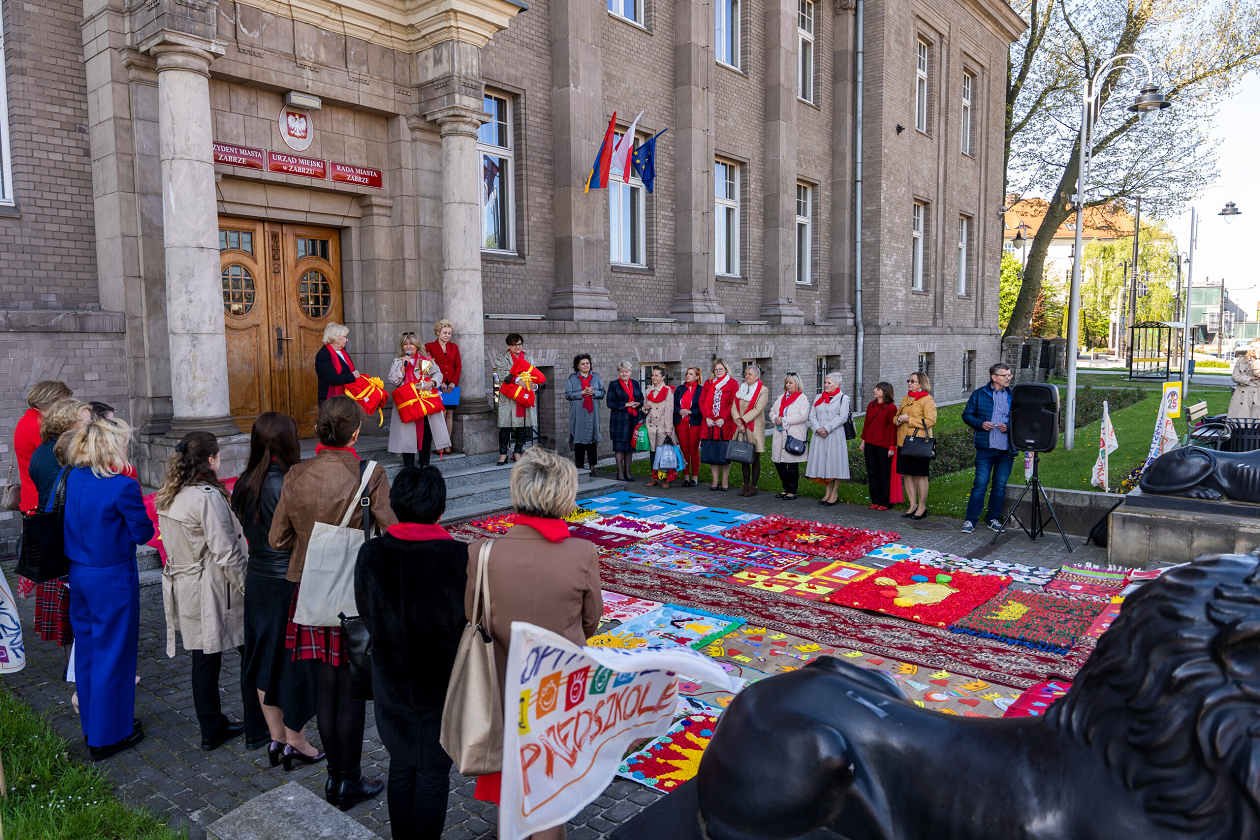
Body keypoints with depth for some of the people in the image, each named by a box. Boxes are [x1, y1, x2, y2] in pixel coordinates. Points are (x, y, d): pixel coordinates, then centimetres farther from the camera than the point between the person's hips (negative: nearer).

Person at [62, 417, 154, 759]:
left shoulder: (72, 478, -2)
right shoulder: (122, 487, -22)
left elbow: (71, 523, 9)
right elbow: (142, 533, -13)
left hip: (78, 575, 7)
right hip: (112, 579, -7)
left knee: (86, 649, 19)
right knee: (112, 653, 6)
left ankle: (91, 723, 36)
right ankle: (108, 736, 17)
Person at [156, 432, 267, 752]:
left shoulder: (166, 497, 5)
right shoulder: (207, 497, -21)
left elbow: (172, 544, 13)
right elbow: (225, 553, -21)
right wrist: (247, 588, -14)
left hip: (185, 589, 8)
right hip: (215, 590, -8)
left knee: (204, 659, 16)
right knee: (252, 655, 6)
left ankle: (212, 730, 27)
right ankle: (257, 730, 13)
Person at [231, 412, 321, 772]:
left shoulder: (244, 484, 1)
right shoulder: (288, 486, -22)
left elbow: (249, 532, 9)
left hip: (256, 578, 7)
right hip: (290, 584, -7)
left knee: (266, 658, 16)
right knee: (295, 659, 7)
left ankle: (276, 739, 30)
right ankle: (295, 743, 20)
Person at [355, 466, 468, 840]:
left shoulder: (370, 553, -12)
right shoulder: (460, 557, -22)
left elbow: (366, 616, 0)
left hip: (391, 683, 4)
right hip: (442, 684, -3)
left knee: (400, 766, 22)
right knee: (434, 773, 14)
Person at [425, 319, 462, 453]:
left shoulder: (454, 347, 15)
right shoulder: (429, 346, 4)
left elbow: (458, 366, 10)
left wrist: (453, 382, -4)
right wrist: (440, 383, -11)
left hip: (452, 385, 4)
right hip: (438, 386, -4)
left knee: (450, 414, 2)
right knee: (441, 413, -10)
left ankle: (447, 445, 5)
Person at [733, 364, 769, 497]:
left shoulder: (763, 390, -2)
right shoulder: (740, 389, 14)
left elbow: (757, 409, -12)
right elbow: (734, 407, 5)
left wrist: (743, 420, -16)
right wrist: (738, 421, -11)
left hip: (755, 428, -5)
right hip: (741, 428, 5)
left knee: (755, 459, 0)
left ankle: (753, 487, 5)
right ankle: (746, 485, 15)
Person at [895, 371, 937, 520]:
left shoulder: (927, 400, -6)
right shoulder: (905, 399, 17)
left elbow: (930, 421, -15)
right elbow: (896, 417, 22)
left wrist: (909, 420, -16)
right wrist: (899, 419, -2)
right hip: (904, 441, 7)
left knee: (920, 475, -1)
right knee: (907, 474, 8)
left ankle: (922, 507, 9)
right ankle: (912, 505, 17)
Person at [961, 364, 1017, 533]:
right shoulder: (979, 394, 4)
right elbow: (967, 415, 6)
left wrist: (1009, 427, -9)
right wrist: (980, 423, -11)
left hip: (1007, 449, 2)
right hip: (985, 448, -2)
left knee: (1000, 486, 9)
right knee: (980, 484, -3)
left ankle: (993, 518, 23)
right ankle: (971, 519, 5)